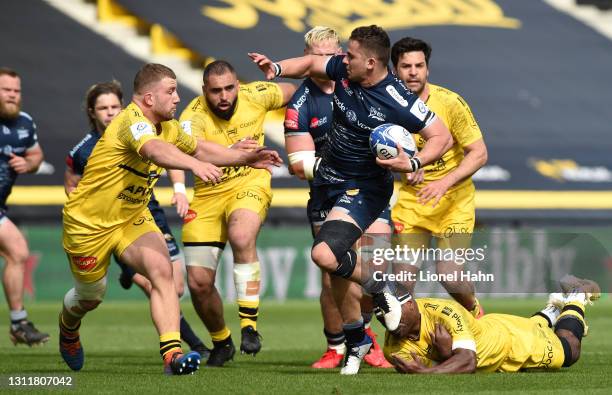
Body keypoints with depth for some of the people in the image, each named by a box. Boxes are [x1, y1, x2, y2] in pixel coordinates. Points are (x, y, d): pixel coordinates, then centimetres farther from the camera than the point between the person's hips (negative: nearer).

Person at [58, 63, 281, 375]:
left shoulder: (167, 127, 1)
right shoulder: (132, 121, -28)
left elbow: (200, 149, 20)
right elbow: (154, 150, -51)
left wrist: (246, 158, 10)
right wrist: (194, 164, -68)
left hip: (133, 218, 6)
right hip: (89, 221, -6)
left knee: (161, 271, -21)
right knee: (91, 296, 13)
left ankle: (171, 353, -29)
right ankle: (68, 327, 50)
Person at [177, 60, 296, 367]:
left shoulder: (255, 95, -12)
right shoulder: (194, 117, -20)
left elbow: (292, 92, 10)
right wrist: (231, 151, -59)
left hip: (250, 184, -1)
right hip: (208, 194, 1)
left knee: (241, 237, -36)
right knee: (199, 283, -1)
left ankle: (249, 324, -25)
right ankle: (221, 342, 28)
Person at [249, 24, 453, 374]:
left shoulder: (399, 102, -26)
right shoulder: (343, 70, -7)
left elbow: (442, 137, -20)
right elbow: (311, 64, 14)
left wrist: (411, 164, -34)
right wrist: (277, 68, -1)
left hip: (364, 188, -7)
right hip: (329, 180, 7)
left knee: (325, 254, -28)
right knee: (339, 271, 15)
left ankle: (382, 292, -3)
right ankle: (356, 340, 33)